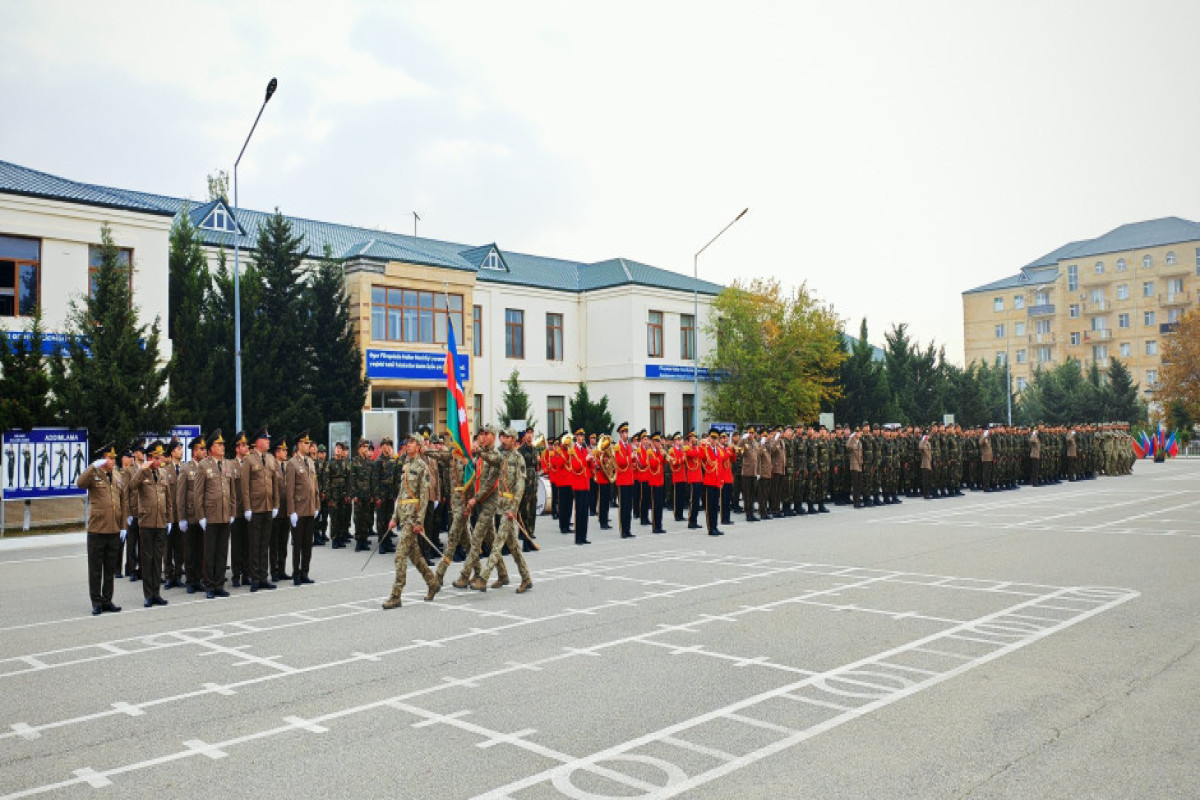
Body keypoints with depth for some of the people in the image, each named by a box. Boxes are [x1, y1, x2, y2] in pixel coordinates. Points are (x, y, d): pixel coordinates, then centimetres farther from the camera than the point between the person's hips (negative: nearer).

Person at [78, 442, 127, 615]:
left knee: (111, 569, 11)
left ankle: (107, 600, 20)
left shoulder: (118, 477, 12)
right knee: (95, 569, 3)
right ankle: (96, 602, 11)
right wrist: (94, 467, -27)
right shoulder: (94, 475, -2)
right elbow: (80, 483, -25)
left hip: (114, 530, 5)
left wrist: (123, 526, 10)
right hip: (96, 530, -4)